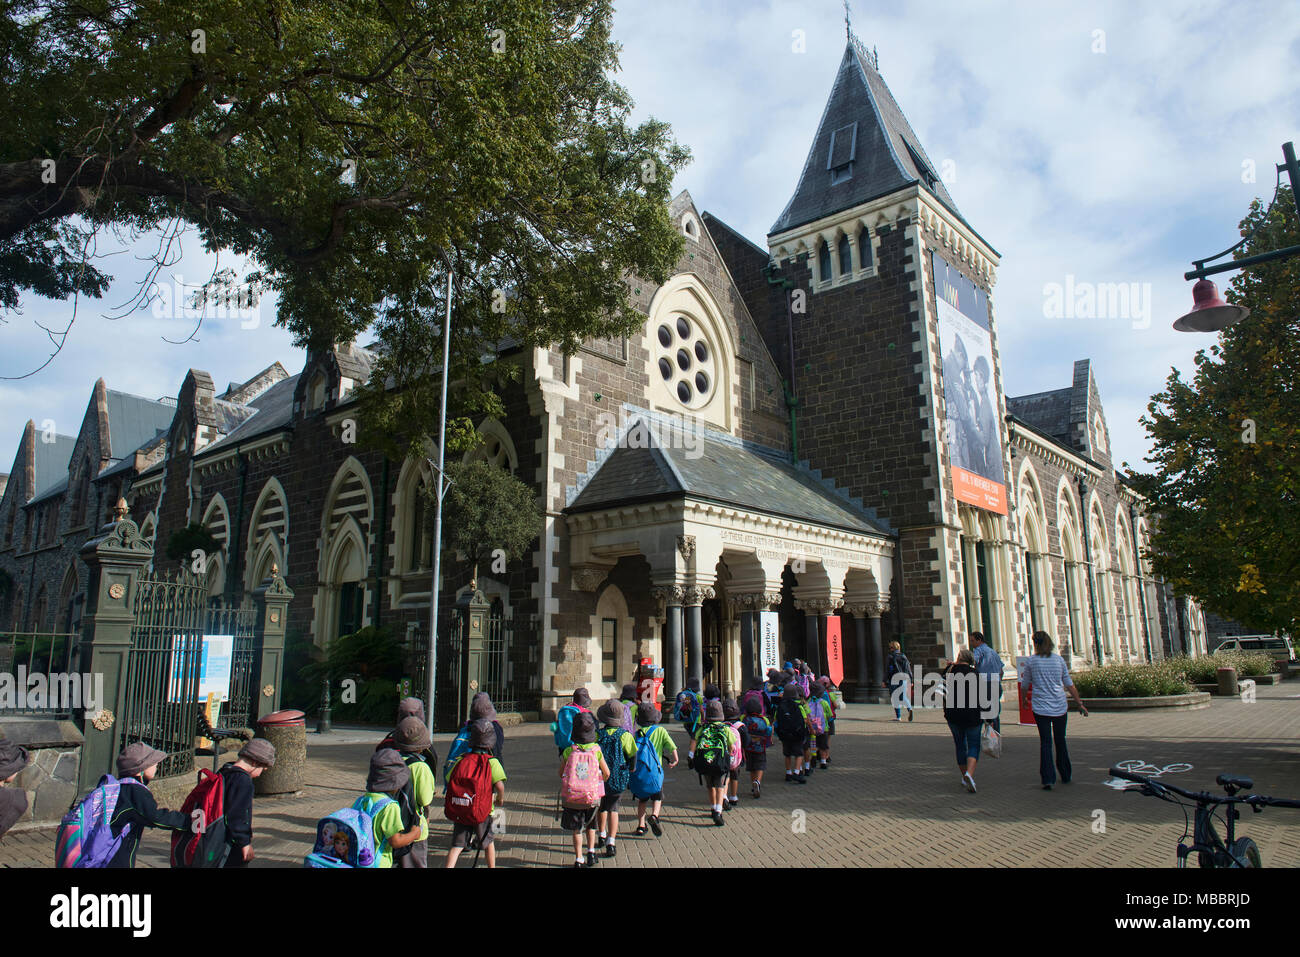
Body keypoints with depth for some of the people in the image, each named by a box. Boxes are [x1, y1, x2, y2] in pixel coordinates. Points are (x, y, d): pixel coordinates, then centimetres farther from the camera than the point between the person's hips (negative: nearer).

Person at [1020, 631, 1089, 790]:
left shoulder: (1031, 661, -2)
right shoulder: (1059, 659, 4)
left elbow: (1025, 685, 6)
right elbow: (1069, 684, 6)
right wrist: (1079, 703, 14)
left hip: (1040, 707, -2)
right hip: (1060, 707, 3)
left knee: (1045, 742, -1)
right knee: (1060, 741, 16)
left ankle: (1048, 779, -9)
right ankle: (1065, 776, 26)